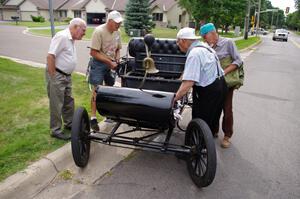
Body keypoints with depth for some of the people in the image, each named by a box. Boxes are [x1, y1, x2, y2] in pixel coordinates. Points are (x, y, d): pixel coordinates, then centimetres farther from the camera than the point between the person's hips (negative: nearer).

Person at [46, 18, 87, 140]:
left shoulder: (71, 39, 11)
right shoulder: (62, 36, -18)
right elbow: (50, 56, -23)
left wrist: (66, 75, 17)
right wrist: (52, 78, -23)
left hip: (66, 75, 9)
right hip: (57, 75, -9)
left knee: (68, 101, 18)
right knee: (57, 104, 0)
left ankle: (69, 123, 34)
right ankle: (56, 130, 12)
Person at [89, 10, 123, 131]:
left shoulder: (117, 32, 3)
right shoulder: (99, 31, -18)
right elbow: (94, 53, -21)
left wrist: (117, 58, -5)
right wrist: (110, 62, -21)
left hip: (111, 63, 6)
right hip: (98, 63, -6)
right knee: (97, 90, -9)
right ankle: (93, 118, -3)